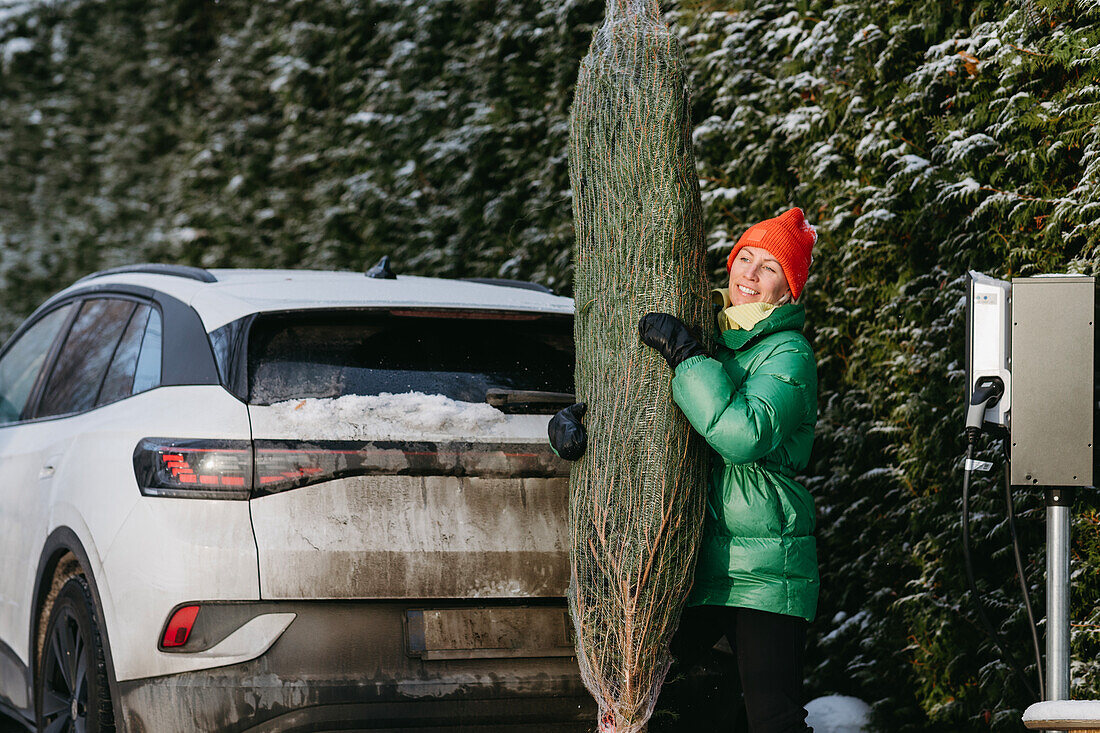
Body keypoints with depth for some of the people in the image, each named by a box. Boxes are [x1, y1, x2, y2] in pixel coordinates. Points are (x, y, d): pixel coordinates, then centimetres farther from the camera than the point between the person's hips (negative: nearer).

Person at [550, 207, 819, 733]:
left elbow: (745, 435, -24)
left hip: (761, 571, -6)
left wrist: (686, 354, -20)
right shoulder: (705, 334, 15)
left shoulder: (787, 354, -5)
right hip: (685, 557, 6)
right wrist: (570, 419, -1)